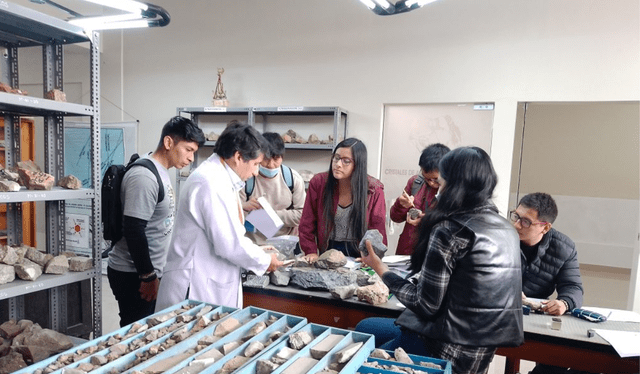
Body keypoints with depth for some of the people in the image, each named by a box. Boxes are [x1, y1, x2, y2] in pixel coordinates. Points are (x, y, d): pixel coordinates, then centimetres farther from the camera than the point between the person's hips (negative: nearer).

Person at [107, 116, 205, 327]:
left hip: (147, 272, 9)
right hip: (134, 277, -9)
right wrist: (148, 276, -16)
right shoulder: (144, 177, -20)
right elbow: (133, 230, -24)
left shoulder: (161, 173, 10)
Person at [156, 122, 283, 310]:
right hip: (196, 288, -10)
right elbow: (229, 243, -22)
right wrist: (264, 261, -7)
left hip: (211, 284, 10)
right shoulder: (212, 183, -21)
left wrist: (258, 252, 13)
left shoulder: (221, 178, 11)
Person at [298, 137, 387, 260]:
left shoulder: (374, 190, -5)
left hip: (358, 254, 0)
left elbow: (377, 230, -2)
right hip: (327, 249, 1)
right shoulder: (318, 183, -2)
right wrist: (311, 251, -6)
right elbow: (307, 224, 3)